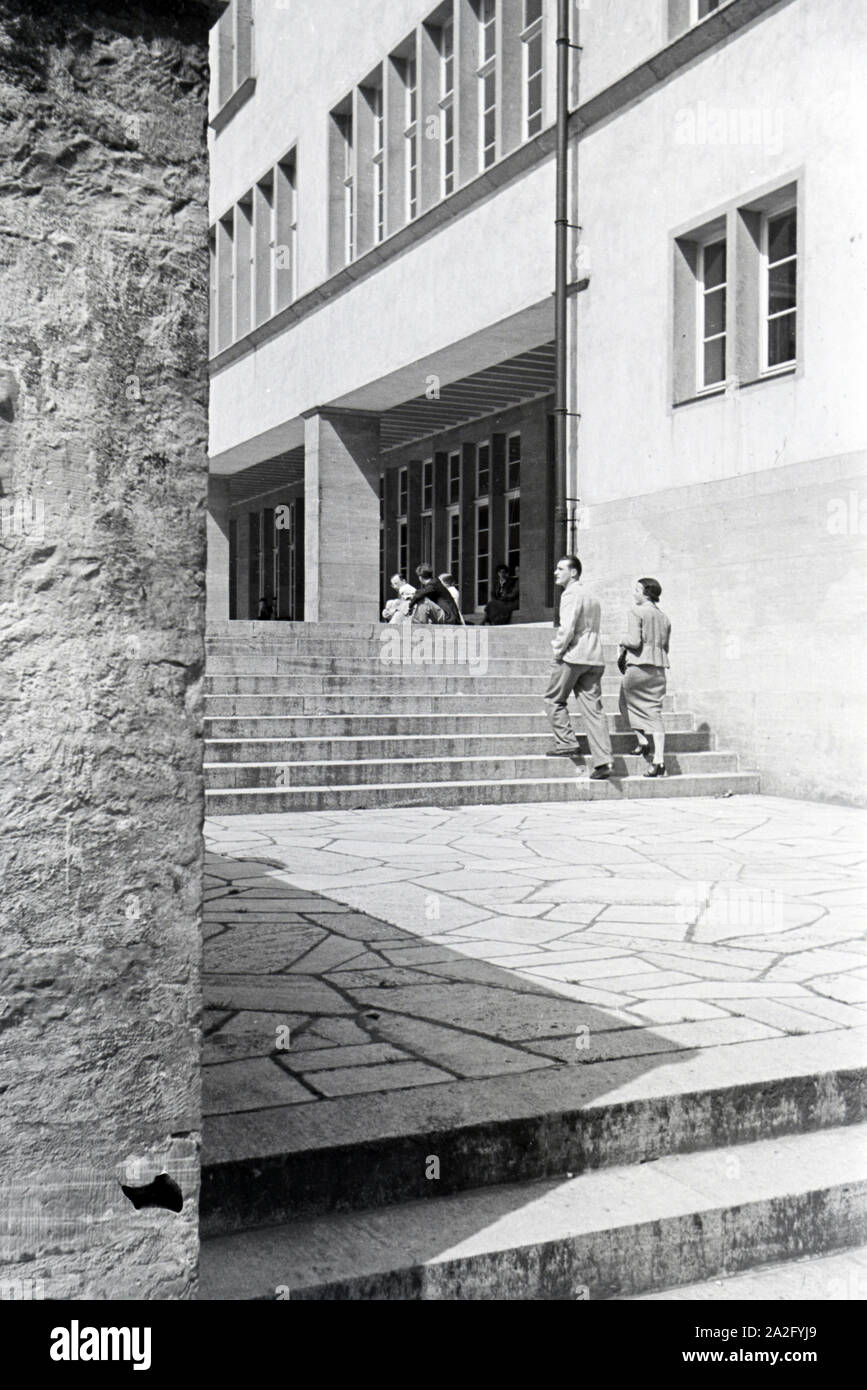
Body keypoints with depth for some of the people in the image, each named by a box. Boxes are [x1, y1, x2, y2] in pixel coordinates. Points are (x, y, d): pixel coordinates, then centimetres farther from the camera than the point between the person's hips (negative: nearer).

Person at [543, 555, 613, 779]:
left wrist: (558, 652, -7)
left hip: (573, 656, -8)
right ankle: (603, 761, -4)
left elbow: (567, 628, -18)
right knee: (594, 708, 3)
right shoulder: (592, 597, 21)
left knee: (554, 700, 10)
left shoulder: (571, 594, -8)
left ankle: (566, 743, 5)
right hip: (595, 658, 8)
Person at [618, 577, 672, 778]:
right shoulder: (664, 618, 14)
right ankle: (659, 759, -5)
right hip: (659, 668, 6)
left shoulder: (636, 612, -8)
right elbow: (665, 647, 17)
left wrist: (622, 641, 3)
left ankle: (642, 741, 7)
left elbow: (635, 641, -18)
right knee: (655, 711, 3)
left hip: (638, 665, -6)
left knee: (628, 703, 18)